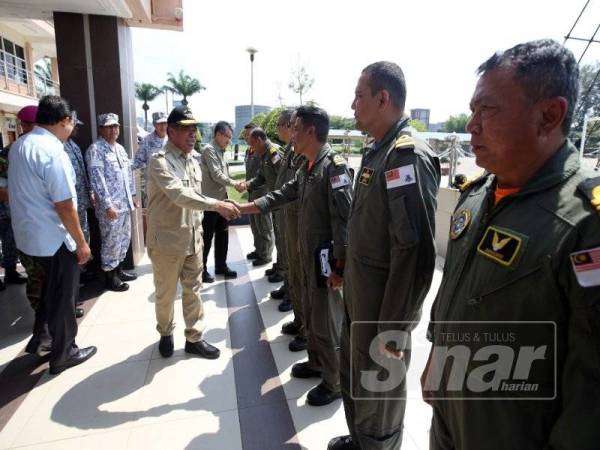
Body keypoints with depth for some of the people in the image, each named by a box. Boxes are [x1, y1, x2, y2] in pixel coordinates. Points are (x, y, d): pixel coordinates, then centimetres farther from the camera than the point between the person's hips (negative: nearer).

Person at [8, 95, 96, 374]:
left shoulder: (19, 145, 5)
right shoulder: (52, 151, -23)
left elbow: (26, 191, 15)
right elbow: (64, 206, -24)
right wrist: (81, 243, -15)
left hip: (29, 234, 8)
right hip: (53, 239, -8)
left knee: (51, 288, 27)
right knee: (62, 297, 9)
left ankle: (40, 337, 42)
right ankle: (63, 354, 25)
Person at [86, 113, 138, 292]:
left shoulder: (120, 148, 14)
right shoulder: (95, 149, -12)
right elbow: (97, 179, -18)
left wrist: (132, 195, 18)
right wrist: (108, 204, -21)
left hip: (125, 203, 8)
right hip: (110, 206, -8)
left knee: (124, 239, 16)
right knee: (111, 242, 1)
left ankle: (119, 270, 31)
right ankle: (110, 277, 14)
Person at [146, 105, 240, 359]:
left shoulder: (193, 162, 8)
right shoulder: (160, 161, -16)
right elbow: (180, 195, -30)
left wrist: (199, 230, 15)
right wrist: (217, 204, -36)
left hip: (193, 239, 6)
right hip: (167, 240, -6)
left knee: (193, 290, 13)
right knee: (165, 294, 12)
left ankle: (194, 338, 26)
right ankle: (166, 334, 35)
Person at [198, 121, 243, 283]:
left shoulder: (220, 151, 14)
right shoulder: (209, 149, -12)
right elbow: (216, 175, -18)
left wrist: (234, 184, 4)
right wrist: (234, 183, -10)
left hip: (221, 199, 9)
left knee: (222, 234, 14)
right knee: (207, 236, 1)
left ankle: (221, 265, 26)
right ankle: (202, 269, 14)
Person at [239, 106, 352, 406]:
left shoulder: (334, 166, -18)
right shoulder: (306, 167, 11)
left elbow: (344, 220, -22)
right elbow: (282, 196, 19)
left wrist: (340, 265, -23)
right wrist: (242, 208, 16)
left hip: (326, 259, -9)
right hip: (307, 255, 9)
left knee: (327, 322, 4)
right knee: (311, 315, 21)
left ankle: (335, 382, 22)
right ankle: (316, 362, 41)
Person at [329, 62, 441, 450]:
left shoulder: (408, 155, -21)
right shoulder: (376, 150, 8)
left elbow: (415, 252, -26)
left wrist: (395, 328, -21)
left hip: (384, 304, -9)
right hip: (359, 295, 9)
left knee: (379, 394, 14)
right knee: (354, 378, 27)